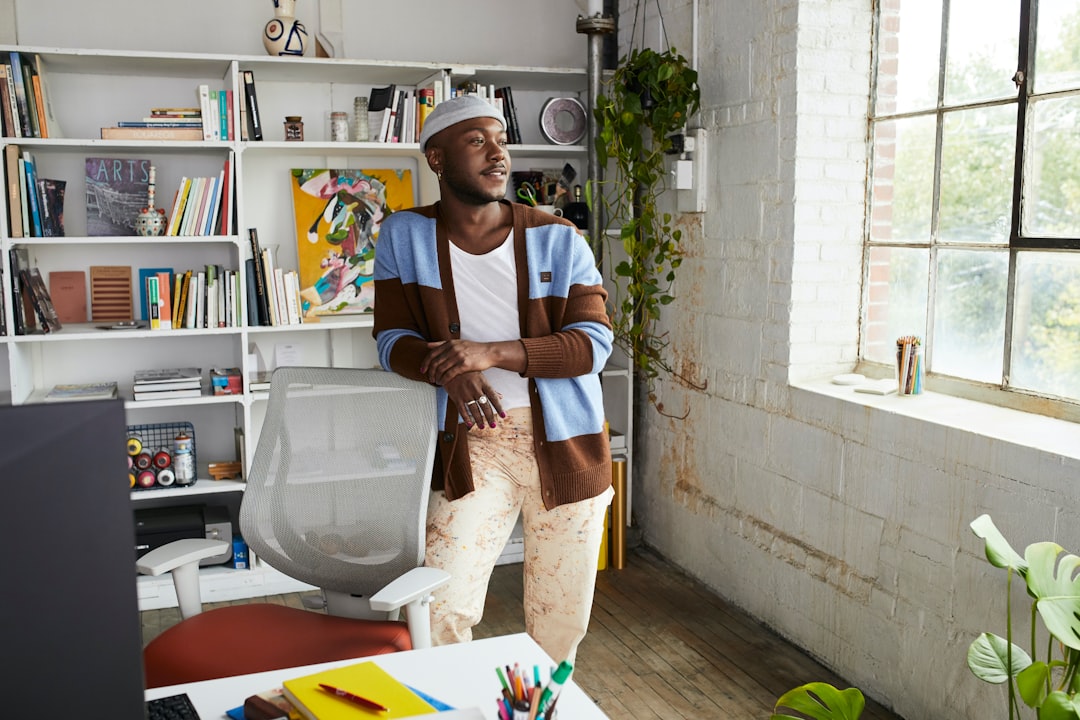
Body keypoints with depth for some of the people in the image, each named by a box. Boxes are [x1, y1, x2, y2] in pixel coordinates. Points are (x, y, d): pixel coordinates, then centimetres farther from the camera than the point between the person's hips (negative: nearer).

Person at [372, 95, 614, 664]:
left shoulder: (559, 240, -1)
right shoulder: (405, 236, 2)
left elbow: (593, 342, -7)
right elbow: (393, 339, 0)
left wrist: (494, 352, -23)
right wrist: (451, 372, -23)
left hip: (565, 444, 1)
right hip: (473, 441, 0)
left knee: (562, 617, 10)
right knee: (439, 614, -9)